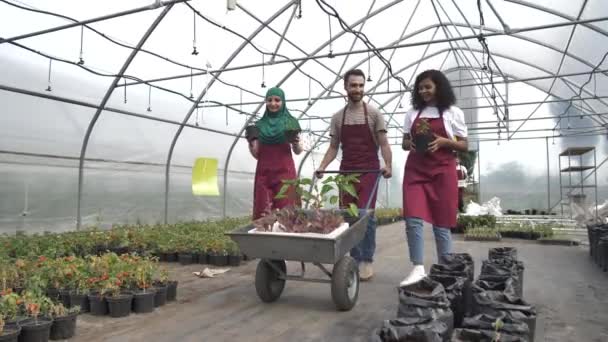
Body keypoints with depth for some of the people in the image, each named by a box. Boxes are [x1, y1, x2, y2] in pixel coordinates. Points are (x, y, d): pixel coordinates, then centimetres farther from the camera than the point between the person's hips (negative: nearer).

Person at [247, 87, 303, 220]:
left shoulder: (290, 122, 5)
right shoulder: (259, 124, 10)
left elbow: (298, 151, 7)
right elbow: (256, 154, 12)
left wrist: (296, 143, -13)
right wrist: (250, 142, -4)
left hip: (284, 171, -2)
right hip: (264, 173, 2)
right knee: (263, 211, -2)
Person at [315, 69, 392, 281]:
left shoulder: (373, 114, 0)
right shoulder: (338, 117, 9)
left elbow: (383, 144, -3)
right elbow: (333, 147, 11)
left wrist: (388, 164, -19)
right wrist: (322, 166, -4)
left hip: (369, 171, -3)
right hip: (346, 171, 4)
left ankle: (366, 261, 2)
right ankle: (355, 259, 15)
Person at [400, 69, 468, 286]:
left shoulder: (453, 113, 3)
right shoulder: (412, 113, 11)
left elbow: (464, 146, 4)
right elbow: (404, 142, 16)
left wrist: (444, 141, -15)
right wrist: (410, 144, -8)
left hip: (442, 171, -2)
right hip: (415, 170, 2)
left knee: (441, 223, 3)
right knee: (413, 219, -12)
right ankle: (418, 268, -4)